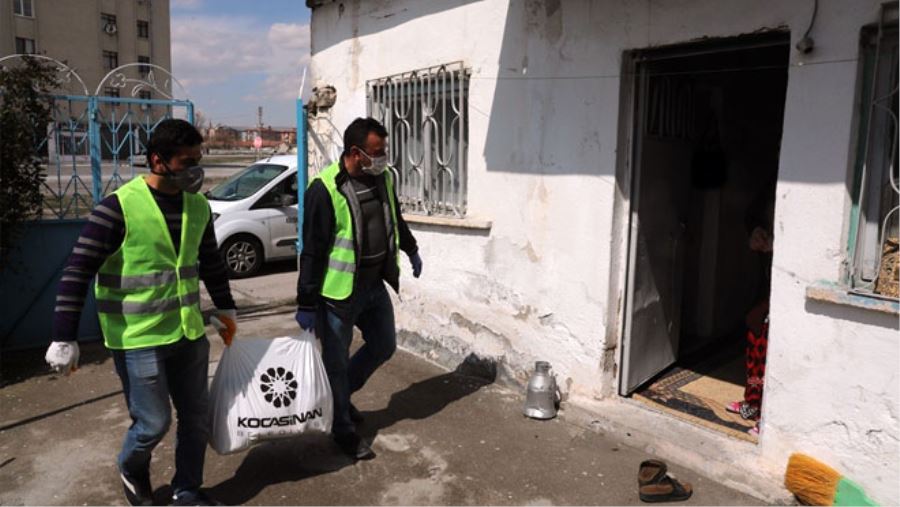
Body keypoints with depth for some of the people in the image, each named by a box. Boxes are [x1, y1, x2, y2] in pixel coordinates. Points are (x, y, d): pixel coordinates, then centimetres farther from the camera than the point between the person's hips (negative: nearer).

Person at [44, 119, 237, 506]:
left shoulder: (198, 206, 3)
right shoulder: (119, 207, -16)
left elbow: (211, 262, 17)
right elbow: (78, 272, -14)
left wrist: (225, 307, 20)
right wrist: (64, 338, -15)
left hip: (190, 333, 6)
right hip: (138, 340, -6)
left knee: (196, 417, 12)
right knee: (154, 422, 4)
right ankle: (132, 470, 38)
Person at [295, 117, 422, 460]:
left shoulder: (383, 178, 3)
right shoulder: (325, 188, -19)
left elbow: (396, 219, 22)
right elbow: (313, 250, -18)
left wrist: (411, 250, 35)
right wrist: (306, 303, -15)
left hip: (375, 284, 7)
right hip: (338, 291, -7)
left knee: (384, 346, 20)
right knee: (336, 362, 7)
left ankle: (340, 395, 41)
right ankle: (343, 430, 26)